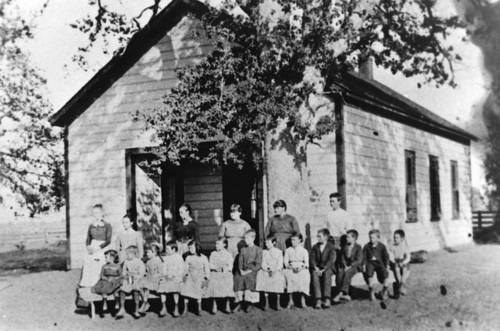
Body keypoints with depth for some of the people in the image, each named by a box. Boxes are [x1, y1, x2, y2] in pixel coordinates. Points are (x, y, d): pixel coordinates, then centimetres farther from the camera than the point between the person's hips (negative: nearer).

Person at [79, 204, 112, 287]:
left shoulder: (107, 226, 1)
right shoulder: (91, 226, 15)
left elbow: (108, 241, -3)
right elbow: (88, 239, 17)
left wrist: (98, 248, -13)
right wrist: (88, 247, -3)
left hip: (103, 248, -3)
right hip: (92, 248, 3)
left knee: (96, 260, -23)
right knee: (86, 259, -18)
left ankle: (93, 283, -17)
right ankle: (85, 284, -17)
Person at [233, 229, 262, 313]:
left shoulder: (258, 250, 3)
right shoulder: (243, 250, 18)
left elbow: (258, 265, -4)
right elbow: (240, 262, 12)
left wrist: (249, 271, -14)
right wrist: (241, 270, -8)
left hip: (253, 271, -4)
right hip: (243, 271, 4)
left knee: (250, 278, -31)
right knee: (237, 277, -23)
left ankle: (249, 303, -17)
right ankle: (238, 303, -16)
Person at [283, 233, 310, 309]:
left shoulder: (304, 251, 15)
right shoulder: (288, 250, 18)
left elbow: (306, 263, 4)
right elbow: (285, 262, 9)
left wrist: (301, 268, -17)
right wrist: (292, 267, -11)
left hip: (302, 269, -1)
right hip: (291, 268, 1)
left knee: (304, 276, -34)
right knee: (287, 275, -33)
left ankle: (303, 300, -29)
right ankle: (290, 301, -28)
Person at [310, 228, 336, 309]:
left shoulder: (331, 247, 0)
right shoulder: (315, 247, 14)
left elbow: (331, 260, -11)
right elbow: (312, 259, 7)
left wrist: (323, 270, -22)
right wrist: (316, 268, -13)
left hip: (328, 267, -3)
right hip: (317, 268, 3)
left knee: (327, 274, -38)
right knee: (315, 275, -32)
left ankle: (327, 299, -41)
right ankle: (318, 300, -39)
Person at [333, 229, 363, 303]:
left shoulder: (358, 247, 0)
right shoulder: (344, 247, 17)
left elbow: (359, 260, -10)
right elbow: (342, 258, 13)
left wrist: (349, 266, -19)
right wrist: (345, 266, -7)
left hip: (355, 266, -4)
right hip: (345, 266, 4)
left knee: (347, 273, -35)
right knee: (339, 274, -28)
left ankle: (341, 294, -36)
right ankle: (345, 295, -31)